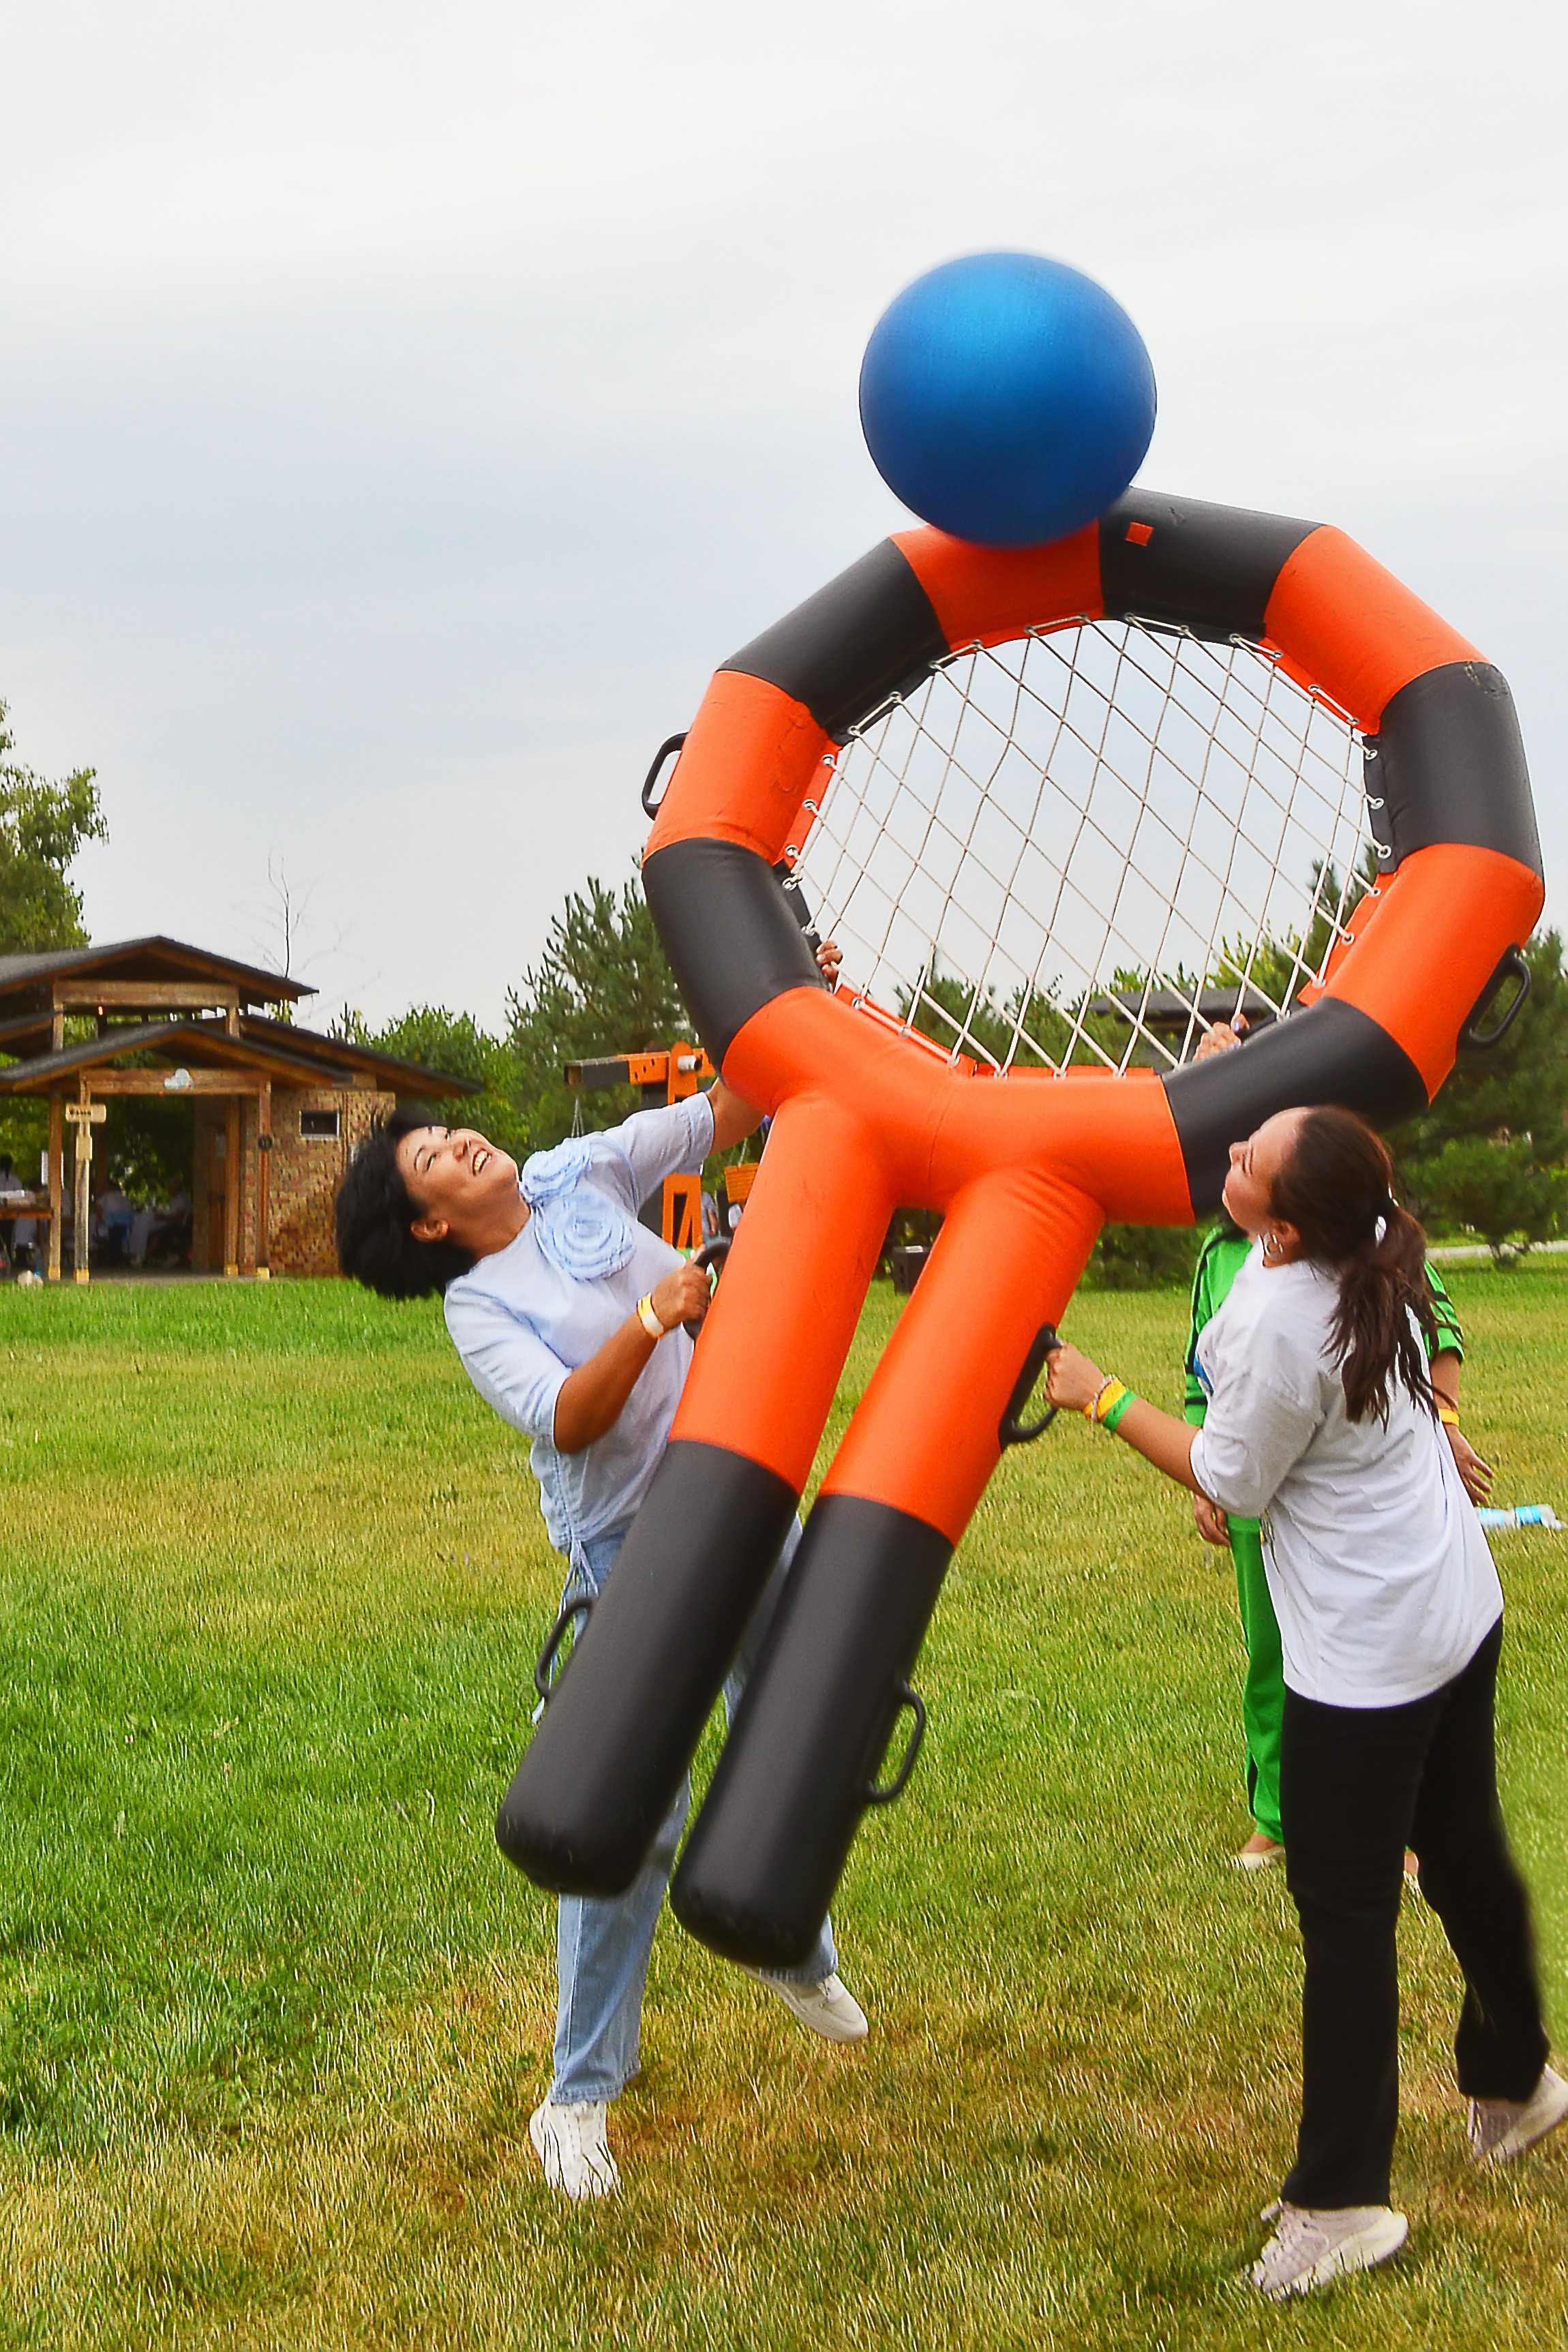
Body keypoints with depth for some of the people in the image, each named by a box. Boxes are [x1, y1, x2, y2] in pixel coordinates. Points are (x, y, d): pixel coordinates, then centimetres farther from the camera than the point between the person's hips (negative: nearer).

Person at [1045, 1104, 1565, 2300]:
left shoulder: (1283, 1328, -28)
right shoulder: (1379, 1244, -6)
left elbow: (1233, 1482, -11)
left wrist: (1103, 1399, -2)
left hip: (1365, 1655, -9)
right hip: (1460, 1610, 9)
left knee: (1345, 1913, 0)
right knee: (1465, 1851, 24)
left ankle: (1341, 2201, 9)